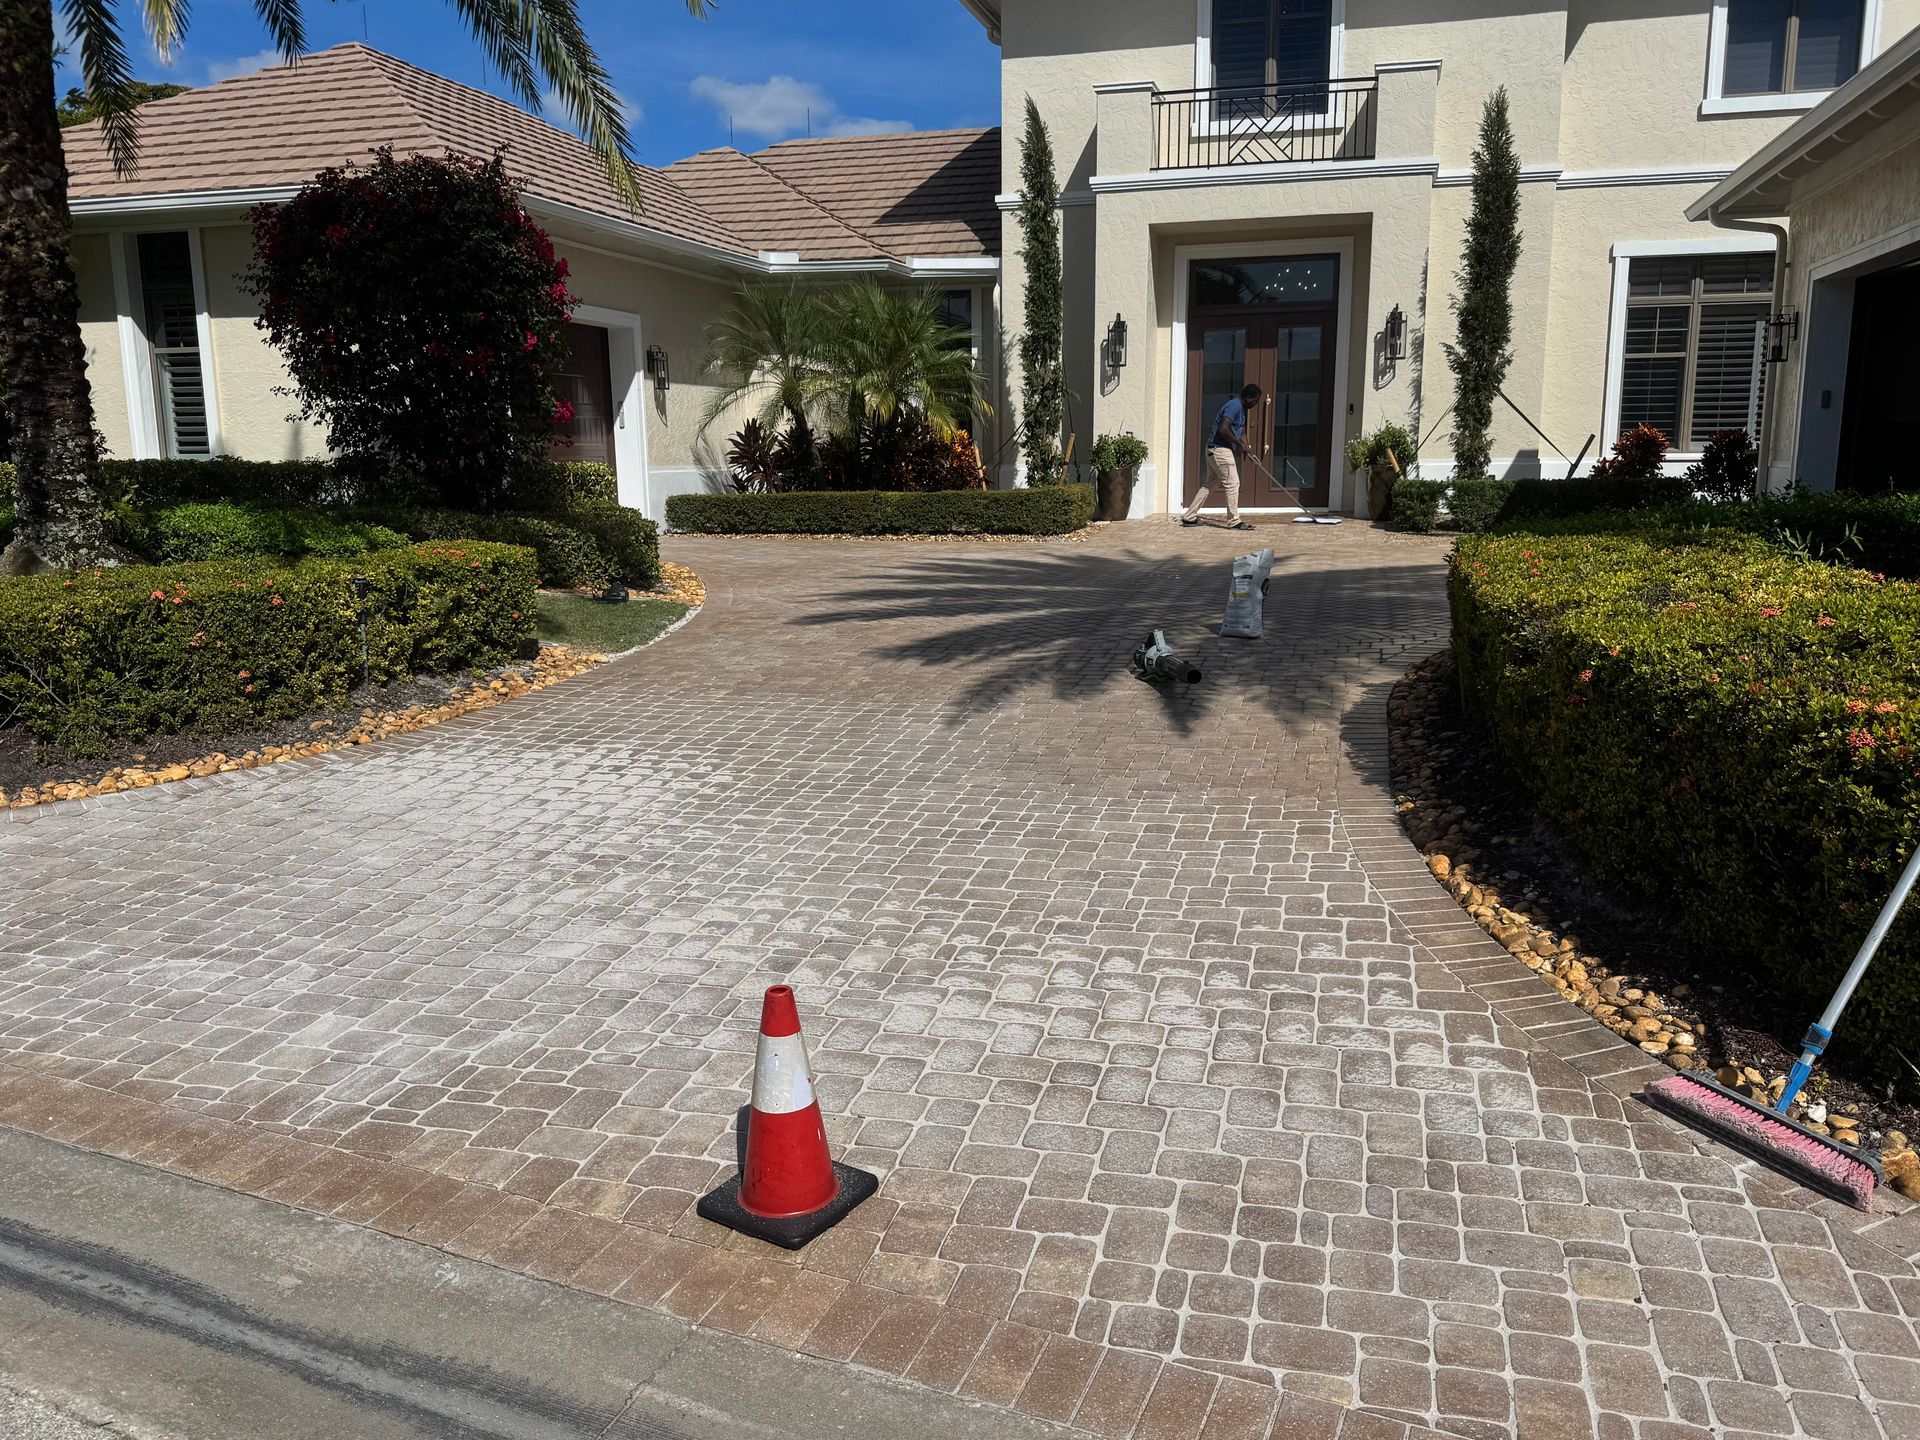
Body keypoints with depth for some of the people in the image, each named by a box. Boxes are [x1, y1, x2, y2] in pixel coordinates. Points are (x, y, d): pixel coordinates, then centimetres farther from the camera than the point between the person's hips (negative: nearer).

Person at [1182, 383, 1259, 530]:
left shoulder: (1241, 408, 16)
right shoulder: (1234, 406, -16)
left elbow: (1242, 431, 21)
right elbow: (1223, 430, -26)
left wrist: (1245, 449, 7)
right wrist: (1239, 445, -16)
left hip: (1214, 450, 10)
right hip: (1220, 450, -10)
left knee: (1208, 484, 13)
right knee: (1232, 484, -6)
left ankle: (1189, 517, 15)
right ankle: (1234, 521, -1)